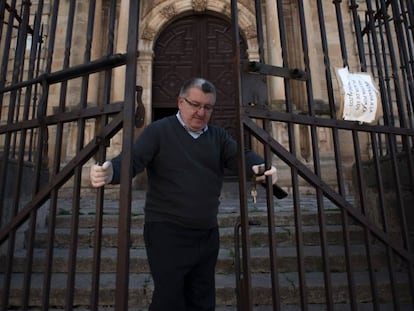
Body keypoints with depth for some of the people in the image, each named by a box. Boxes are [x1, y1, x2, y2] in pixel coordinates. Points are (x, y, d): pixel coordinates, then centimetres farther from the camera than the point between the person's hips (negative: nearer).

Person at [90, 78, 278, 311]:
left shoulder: (219, 136, 9)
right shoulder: (158, 131, -4)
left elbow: (241, 156, -3)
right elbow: (132, 160, -13)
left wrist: (260, 167, -25)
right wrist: (111, 172, -36)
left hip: (208, 234, 5)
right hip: (167, 232, -4)